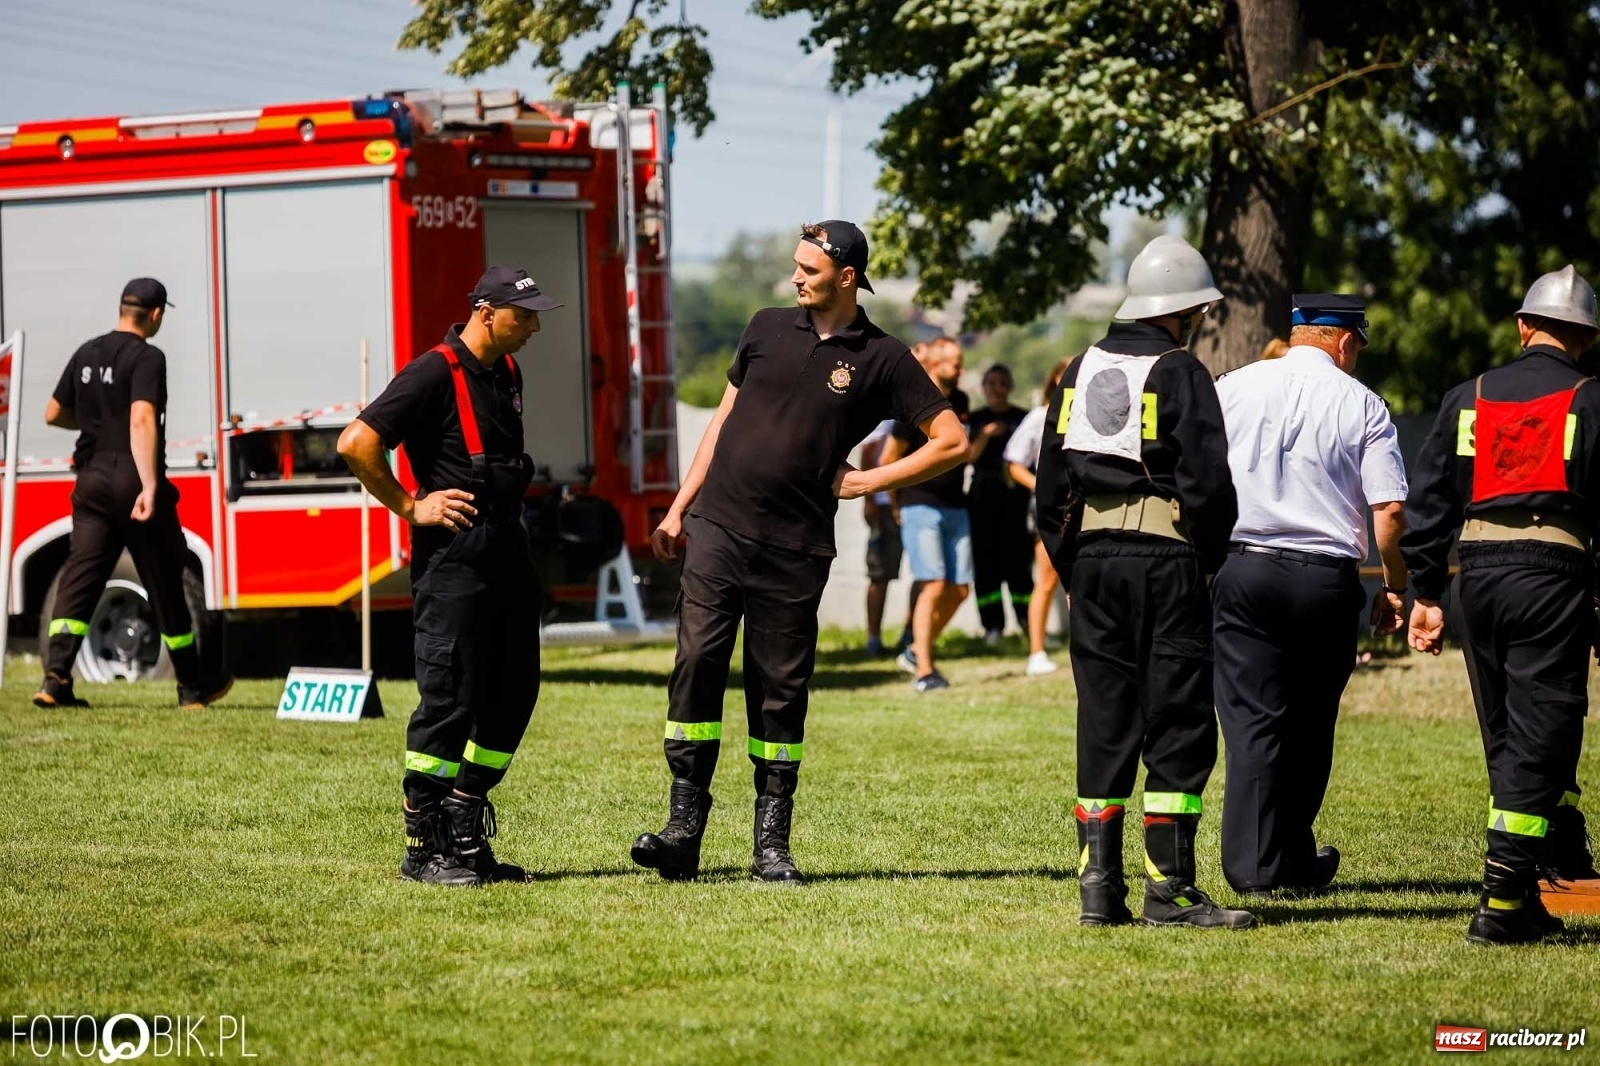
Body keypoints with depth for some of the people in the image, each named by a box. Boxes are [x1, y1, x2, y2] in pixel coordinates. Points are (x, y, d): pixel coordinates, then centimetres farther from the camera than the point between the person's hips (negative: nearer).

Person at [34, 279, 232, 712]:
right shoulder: (147, 358, -10)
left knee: (80, 576, -1)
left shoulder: (87, 354, 11)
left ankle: (55, 676, -18)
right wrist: (150, 487, -30)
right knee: (163, 583, 6)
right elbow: (142, 419, -24)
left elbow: (54, 414, 19)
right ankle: (194, 686, 18)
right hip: (131, 478, -6)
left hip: (91, 480, 6)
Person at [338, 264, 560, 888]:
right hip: (453, 559, -9)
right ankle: (422, 850, 0)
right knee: (450, 699, -7)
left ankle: (465, 837, 17)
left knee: (513, 693, 9)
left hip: (508, 555, 9)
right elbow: (355, 443, -17)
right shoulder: (435, 373, -12)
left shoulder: (507, 374, 15)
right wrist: (410, 507, -12)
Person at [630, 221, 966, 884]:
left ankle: (772, 843, 9)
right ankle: (683, 826, -7)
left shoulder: (881, 359, 1)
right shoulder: (768, 328, 11)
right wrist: (678, 508, 12)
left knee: (781, 693, 2)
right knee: (696, 666, -7)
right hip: (716, 530, 2)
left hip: (794, 549, -2)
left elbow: (952, 442, 1)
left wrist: (868, 481, -3)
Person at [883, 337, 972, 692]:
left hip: (955, 507, 7)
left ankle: (917, 651, 21)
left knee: (959, 589, 5)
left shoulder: (959, 401, 11)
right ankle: (923, 671, -10)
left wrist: (968, 450, 6)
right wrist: (899, 503, 5)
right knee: (933, 585, -13)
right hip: (921, 507, -7)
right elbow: (889, 460, -4)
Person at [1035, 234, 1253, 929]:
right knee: (1178, 728, -1)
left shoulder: (1081, 371, 11)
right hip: (1166, 560, -6)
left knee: (1102, 724, 9)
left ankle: (1098, 887, 7)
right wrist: (1210, 558, 0)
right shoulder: (1179, 373, -8)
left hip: (1092, 558, 6)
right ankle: (1169, 890, -3)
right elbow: (1206, 482, -14)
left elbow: (1051, 485, 14)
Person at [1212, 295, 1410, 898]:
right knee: (1309, 727, 11)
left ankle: (1254, 865, -3)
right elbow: (1390, 511, -4)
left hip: (1241, 571, 1)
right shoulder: (1362, 405, 2)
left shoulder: (1234, 388, 6)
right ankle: (1293, 861, 19)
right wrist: (1394, 588, 7)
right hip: (1327, 578, -1)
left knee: (1253, 720, 1)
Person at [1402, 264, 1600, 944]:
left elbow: (1430, 499, 11)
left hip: (1477, 573, 4)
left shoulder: (1468, 397, 13)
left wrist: (1426, 594, 14)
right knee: (1538, 732, -4)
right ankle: (1502, 904, -11)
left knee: (1507, 731, 17)